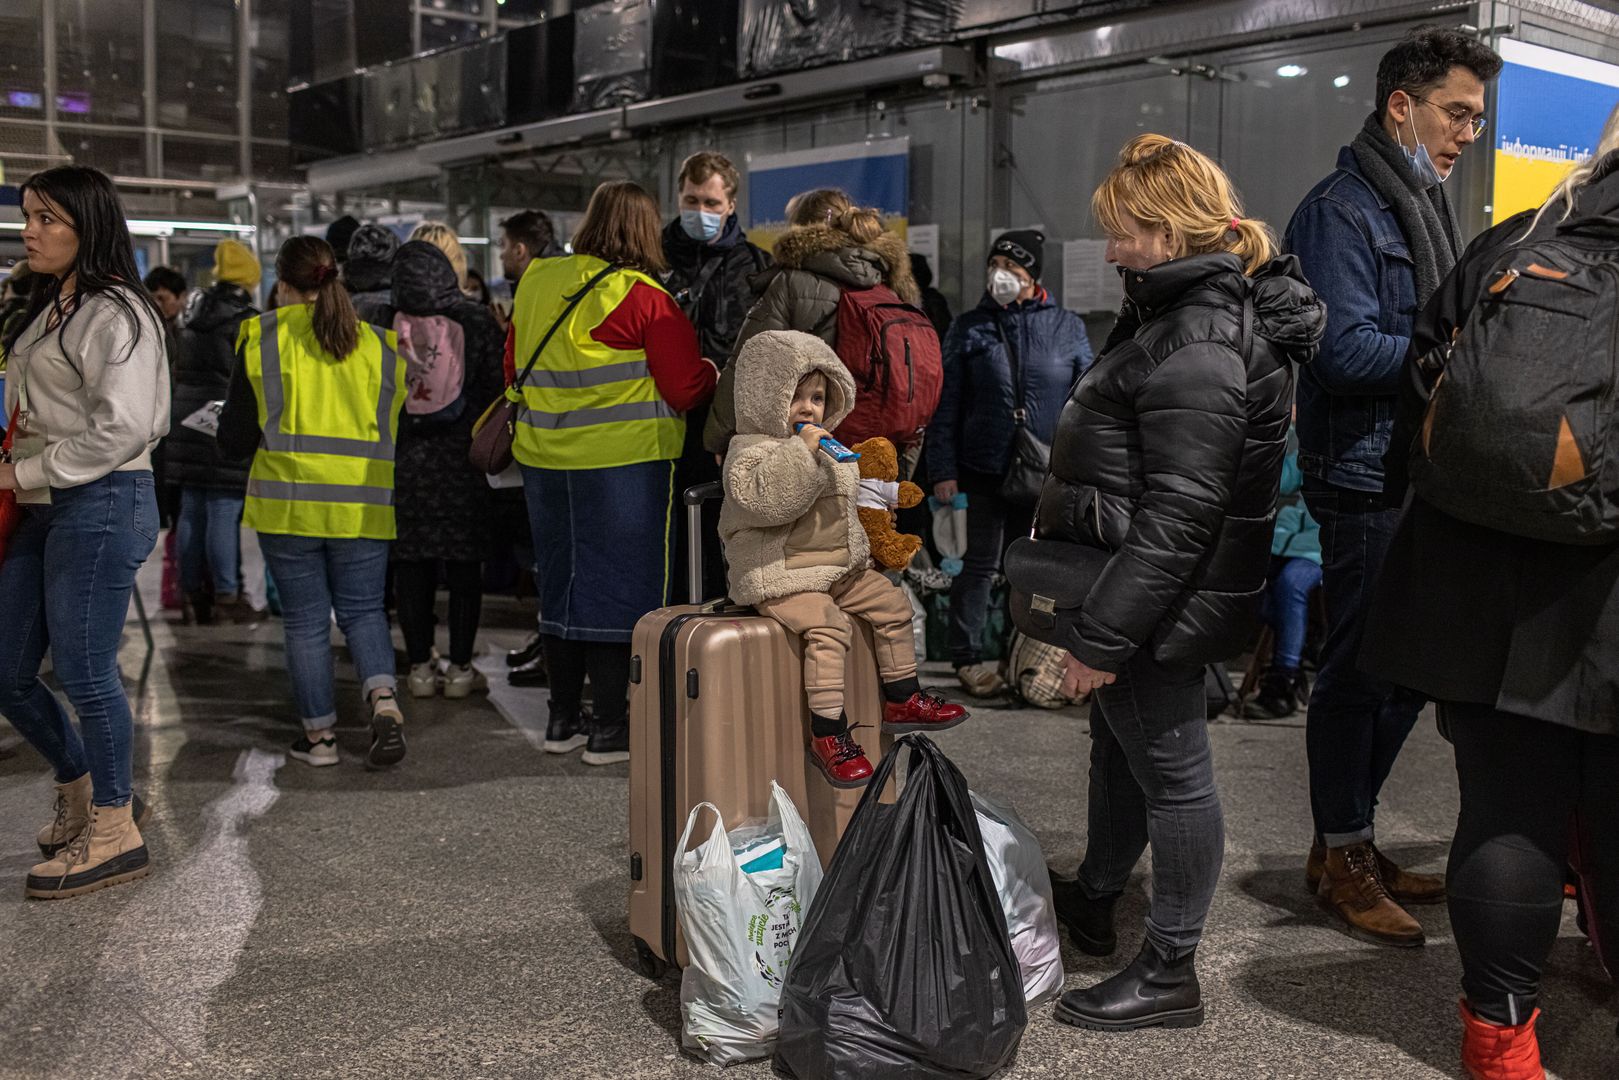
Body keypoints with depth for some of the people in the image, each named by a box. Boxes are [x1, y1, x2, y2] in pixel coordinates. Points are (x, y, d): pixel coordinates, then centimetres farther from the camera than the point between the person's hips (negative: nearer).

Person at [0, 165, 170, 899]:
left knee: (83, 671, -3)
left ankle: (115, 832, 12)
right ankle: (80, 792, 33)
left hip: (101, 505, -9)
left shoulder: (114, 314, -11)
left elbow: (119, 429, -21)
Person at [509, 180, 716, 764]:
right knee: (616, 586, 2)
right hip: (624, 461, -6)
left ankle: (563, 718, 23)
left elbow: (516, 366, 16)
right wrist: (713, 371, 9)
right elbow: (686, 388, -11)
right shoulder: (645, 298, -12)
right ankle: (610, 726, 6)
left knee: (561, 582, 15)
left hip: (543, 458, 6)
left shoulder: (536, 282, 6)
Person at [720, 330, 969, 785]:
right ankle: (827, 734, -22)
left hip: (841, 569, 9)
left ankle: (902, 700, 22)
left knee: (892, 604, 8)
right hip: (782, 577, -9)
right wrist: (800, 451, -32)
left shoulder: (829, 450, 15)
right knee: (828, 626, -27)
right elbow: (764, 499, -33)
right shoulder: (750, 451, -13)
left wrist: (860, 552, 23)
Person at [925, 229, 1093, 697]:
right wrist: (943, 469, -6)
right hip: (987, 469, -1)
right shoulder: (970, 328, 2)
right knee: (981, 565, 3)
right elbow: (946, 406, 1)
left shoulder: (1067, 327, 4)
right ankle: (968, 658, 12)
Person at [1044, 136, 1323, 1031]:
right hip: (1156, 594, 11)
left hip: (1161, 599, -11)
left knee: (1170, 770, 1)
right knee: (1120, 746, 23)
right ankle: (1092, 904, 42)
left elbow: (1179, 516, -27)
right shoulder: (1186, 311, 10)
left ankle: (1169, 973, 16)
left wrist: (1105, 634, -24)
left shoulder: (1199, 347, -23)